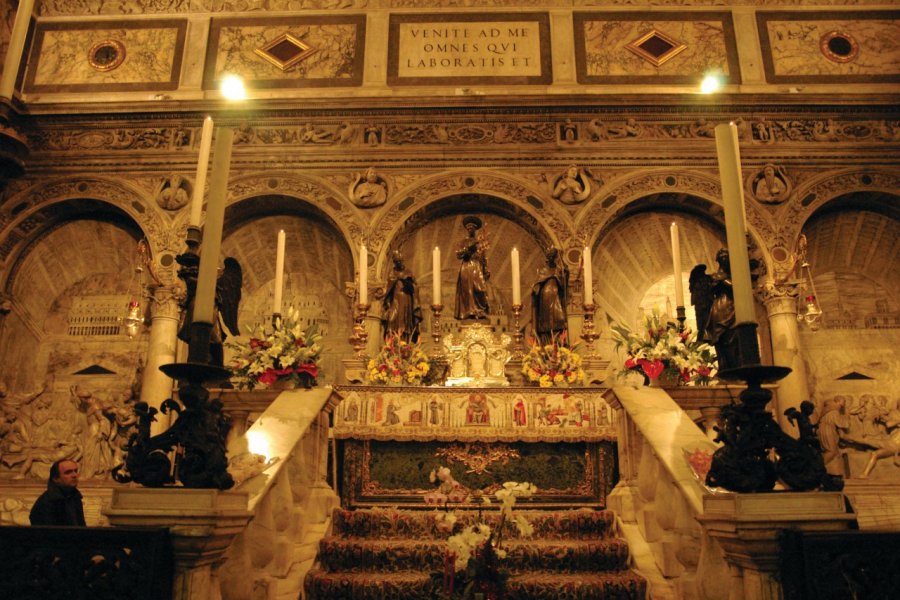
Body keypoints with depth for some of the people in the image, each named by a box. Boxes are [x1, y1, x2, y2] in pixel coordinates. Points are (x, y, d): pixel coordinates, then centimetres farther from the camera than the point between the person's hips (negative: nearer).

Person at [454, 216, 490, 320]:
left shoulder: (480, 241, 9)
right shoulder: (464, 242, 11)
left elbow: (484, 257, 5)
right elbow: (458, 255, 0)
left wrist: (486, 270, -4)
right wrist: (468, 249, -13)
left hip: (477, 268, -1)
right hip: (466, 269, 1)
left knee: (479, 290, -10)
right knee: (467, 290, -4)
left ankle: (480, 312, -8)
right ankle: (468, 312, -2)